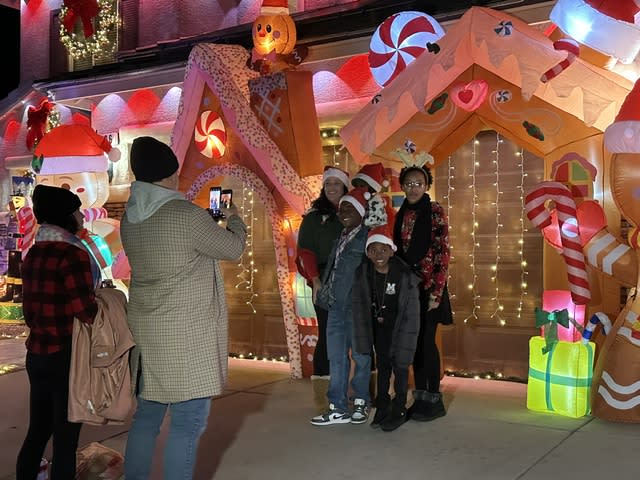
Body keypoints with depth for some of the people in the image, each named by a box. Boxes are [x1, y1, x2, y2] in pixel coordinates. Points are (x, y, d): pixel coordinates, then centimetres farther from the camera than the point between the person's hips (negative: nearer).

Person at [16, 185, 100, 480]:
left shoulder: (34, 253, 7)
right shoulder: (72, 254, -18)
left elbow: (30, 309, 15)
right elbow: (87, 312, -23)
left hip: (37, 353, 8)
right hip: (66, 357, -8)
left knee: (37, 432, 18)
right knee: (65, 440, 3)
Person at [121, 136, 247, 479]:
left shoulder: (131, 217, 6)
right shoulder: (187, 215, -17)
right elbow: (233, 248, -4)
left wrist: (207, 221, 22)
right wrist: (234, 218, 15)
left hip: (147, 329, 8)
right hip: (186, 333, -8)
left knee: (147, 414, 16)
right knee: (188, 420, 1)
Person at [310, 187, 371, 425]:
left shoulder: (367, 236, -5)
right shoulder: (340, 237, 18)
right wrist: (324, 293, 17)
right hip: (336, 305, 7)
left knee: (360, 355, 4)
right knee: (336, 357, 7)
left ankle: (361, 402, 20)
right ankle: (338, 408, 13)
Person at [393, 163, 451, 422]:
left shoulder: (434, 211, -7)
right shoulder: (401, 214, 11)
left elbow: (443, 252, -11)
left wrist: (437, 291, -17)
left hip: (428, 284, -6)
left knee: (426, 341, -4)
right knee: (413, 341, 8)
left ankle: (434, 400, 7)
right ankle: (420, 398, 18)